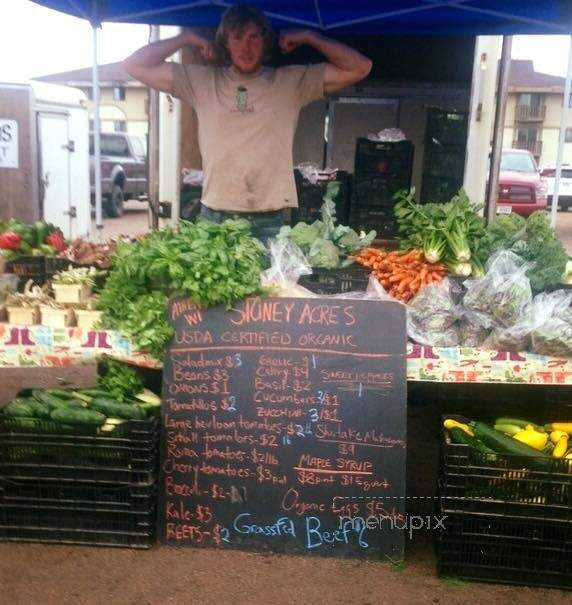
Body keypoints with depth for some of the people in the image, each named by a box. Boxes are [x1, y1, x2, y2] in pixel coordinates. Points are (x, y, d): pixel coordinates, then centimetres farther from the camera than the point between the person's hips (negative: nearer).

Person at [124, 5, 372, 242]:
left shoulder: (291, 82, 5)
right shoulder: (202, 81, 7)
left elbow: (359, 68, 3)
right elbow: (136, 66, 8)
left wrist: (307, 36, 4)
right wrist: (187, 38, 6)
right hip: (215, 218, 1)